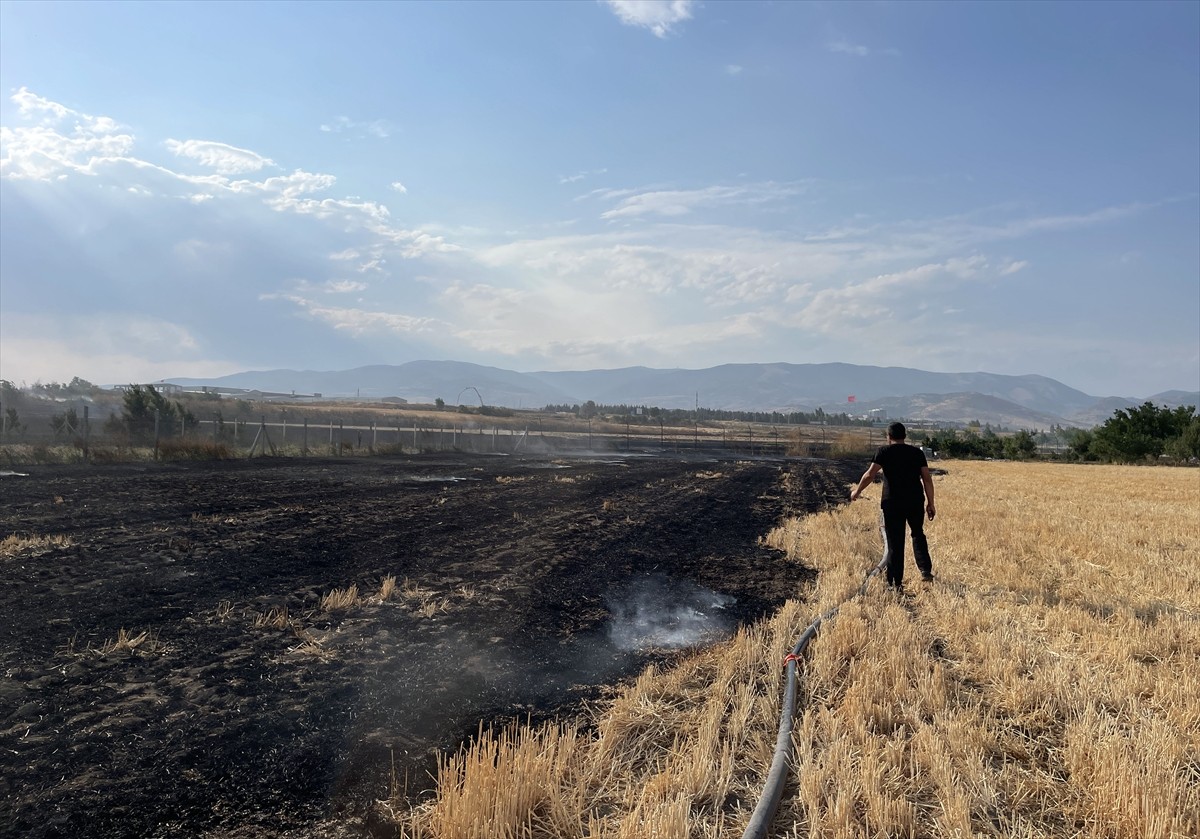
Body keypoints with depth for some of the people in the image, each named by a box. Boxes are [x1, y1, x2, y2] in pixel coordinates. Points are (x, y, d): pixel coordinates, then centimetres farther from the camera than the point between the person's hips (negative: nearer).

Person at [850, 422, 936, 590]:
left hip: (892, 502, -3)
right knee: (918, 534, 24)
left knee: (895, 542, 4)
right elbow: (927, 479, 4)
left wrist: (857, 491, 4)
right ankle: (926, 570, 11)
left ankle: (895, 583, 7)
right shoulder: (917, 452, 8)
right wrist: (930, 503, 9)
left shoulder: (884, 451, -1)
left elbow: (870, 475, -8)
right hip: (915, 501, 3)